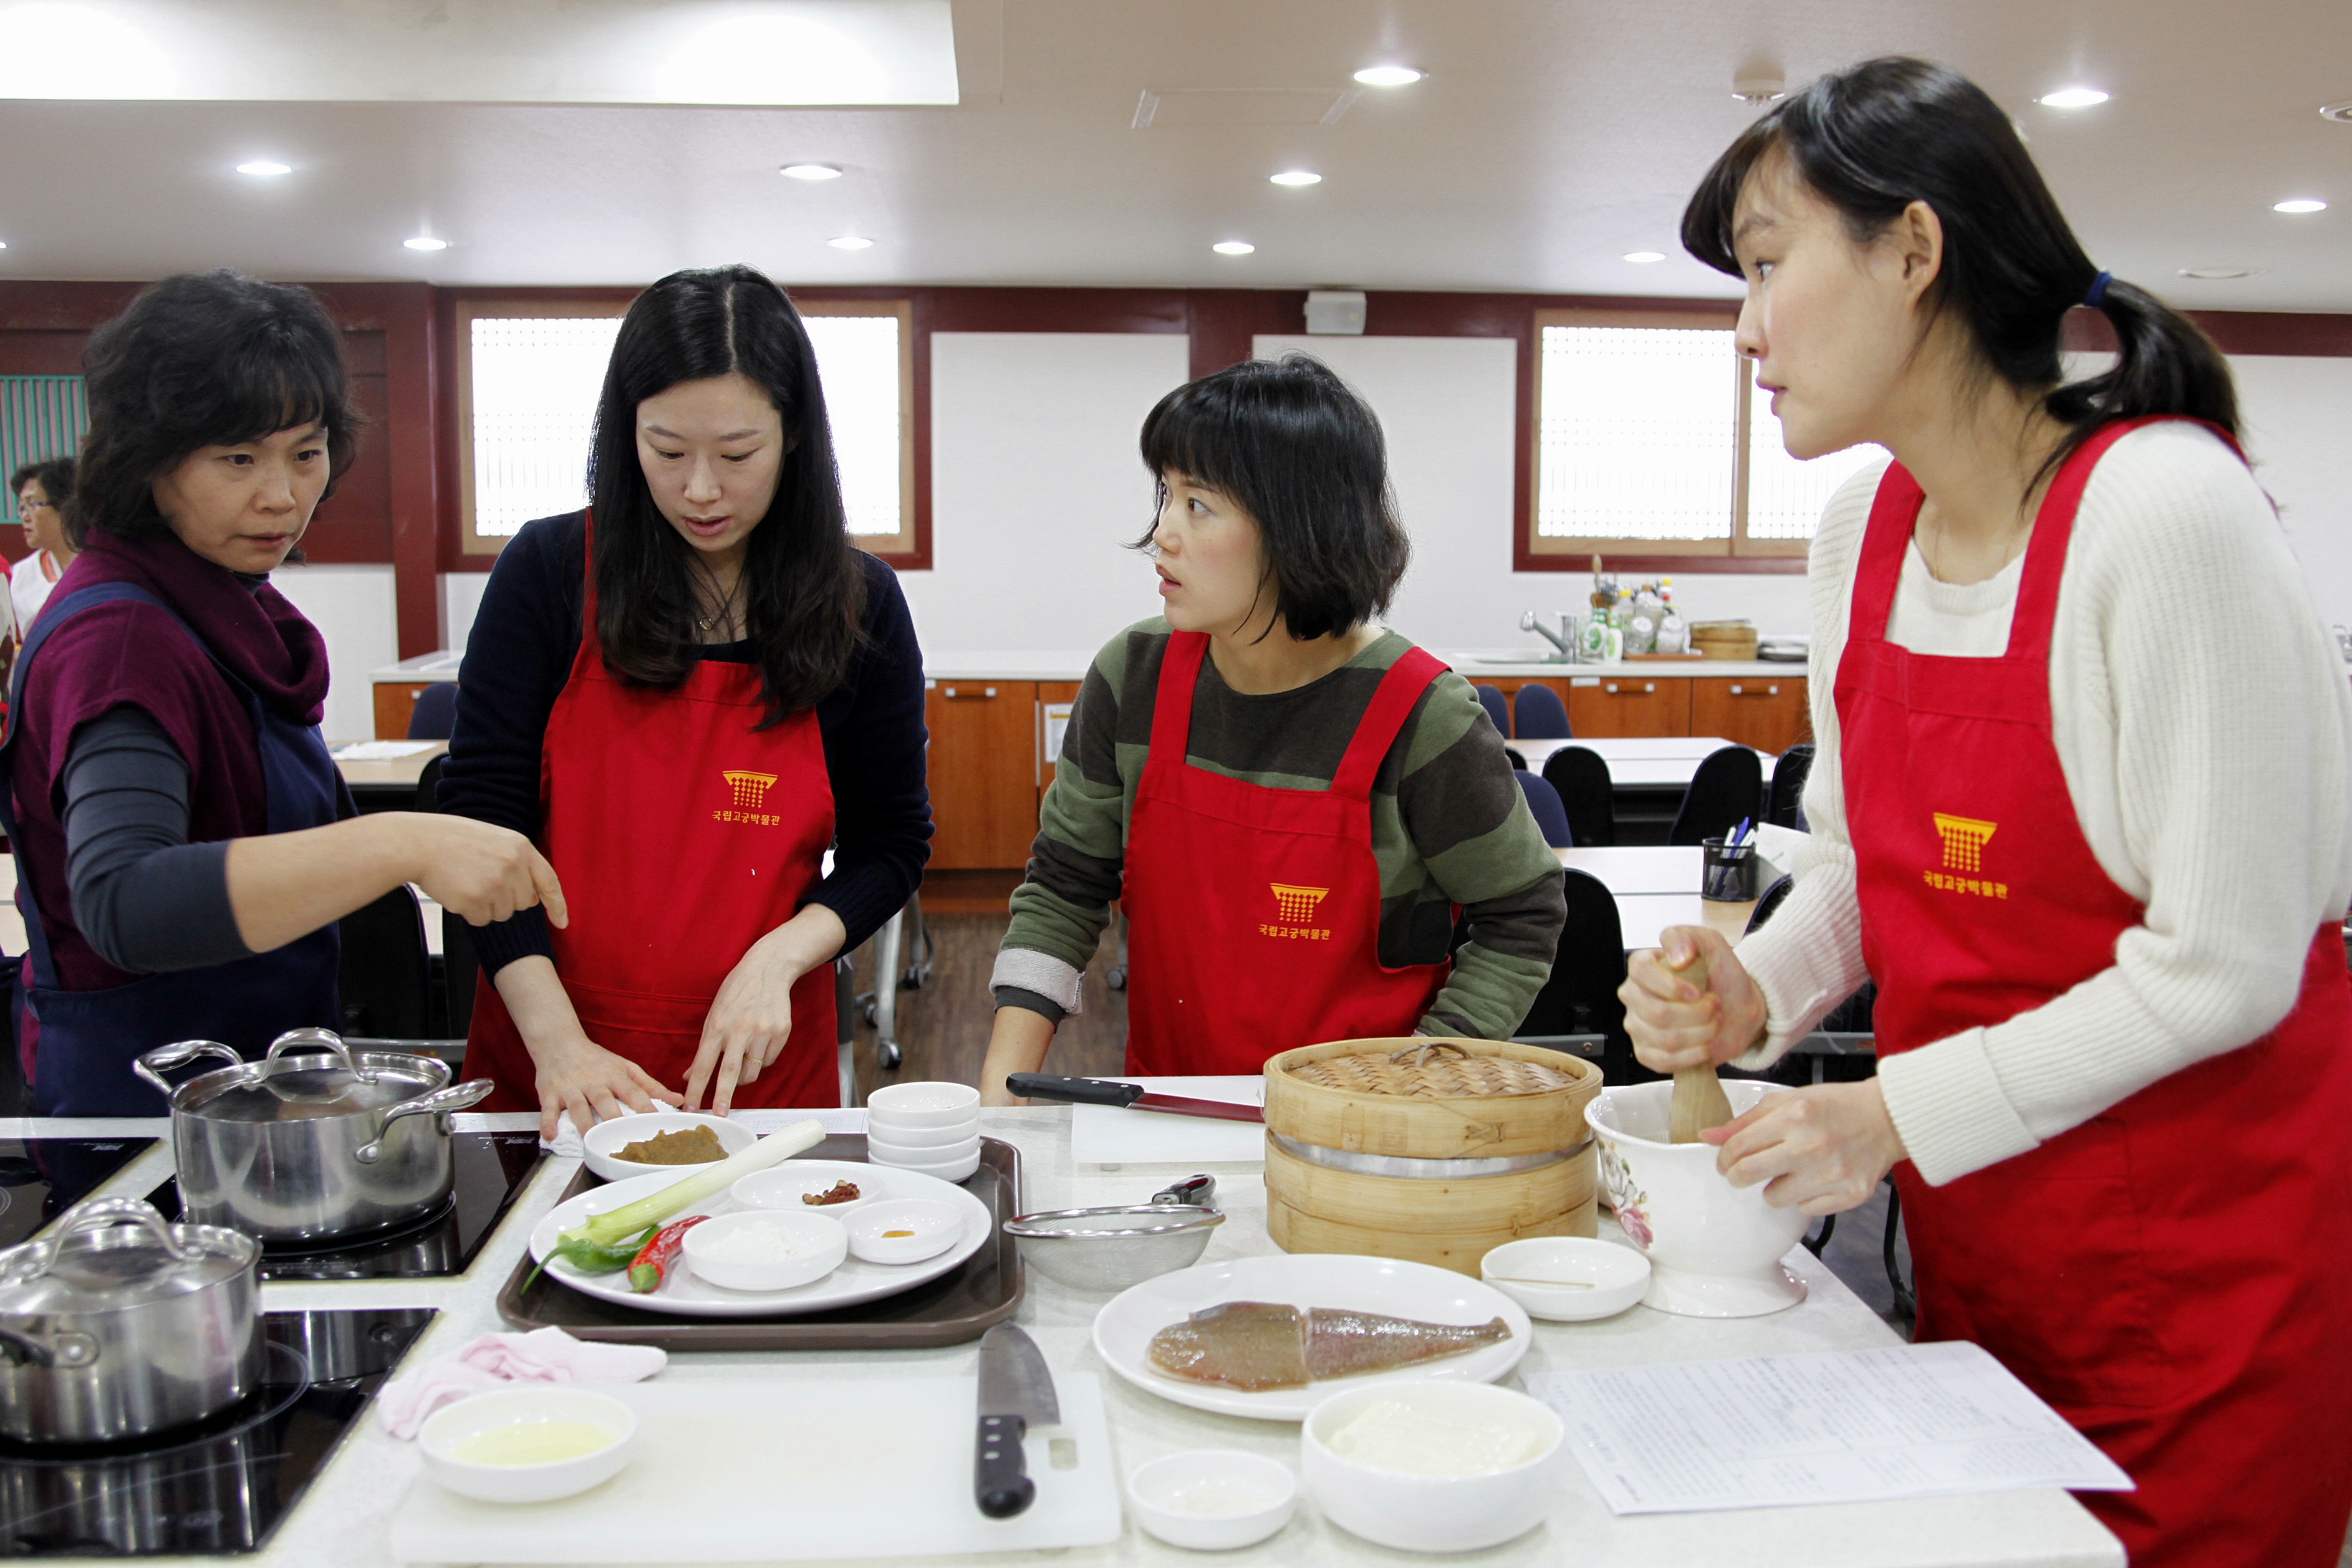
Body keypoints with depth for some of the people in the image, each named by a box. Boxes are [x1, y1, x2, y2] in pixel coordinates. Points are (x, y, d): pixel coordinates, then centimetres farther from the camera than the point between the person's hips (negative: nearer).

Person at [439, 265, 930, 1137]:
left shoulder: (858, 603, -3)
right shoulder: (549, 572, -6)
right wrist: (557, 1042, -17)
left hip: (762, 1061, 1)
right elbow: (482, 819, -7)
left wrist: (778, 958, -15)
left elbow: (892, 844, 2)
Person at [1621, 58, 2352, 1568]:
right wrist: (1754, 990, -8)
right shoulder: (1865, 530, 0)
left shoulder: (2164, 513, -22)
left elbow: (2223, 967, -21)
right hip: (1969, 1213, 7)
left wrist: (1899, 1112, -21)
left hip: (2205, 1237, -6)